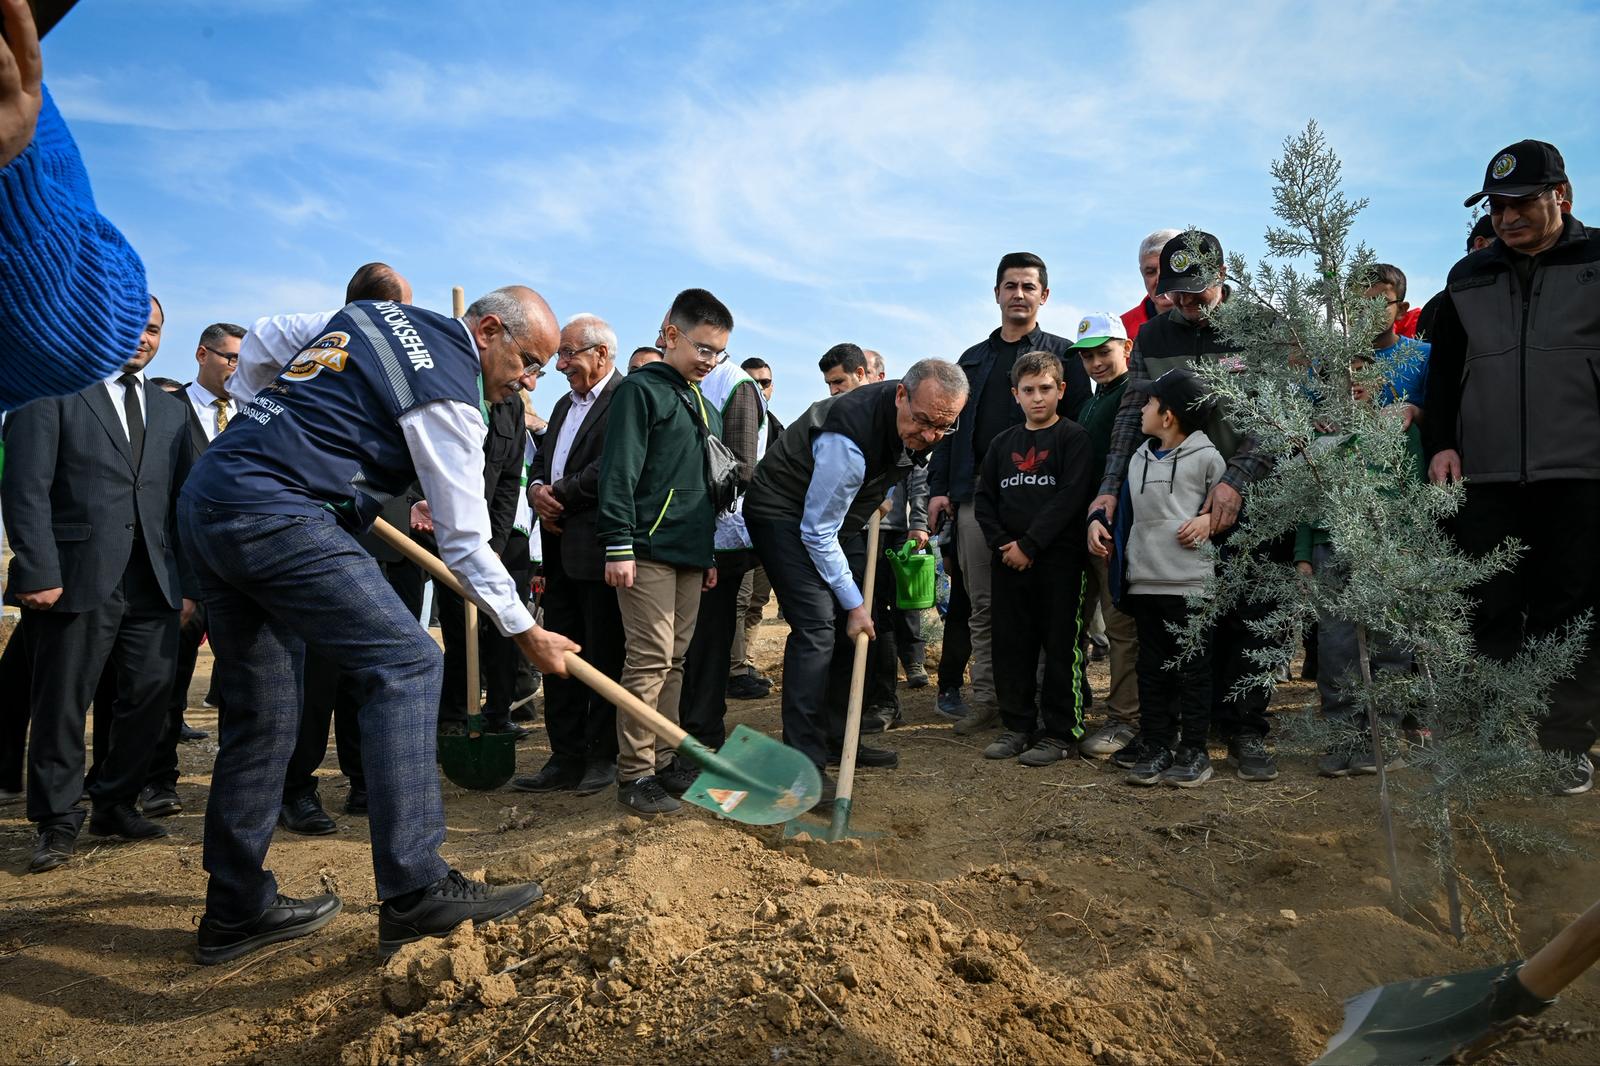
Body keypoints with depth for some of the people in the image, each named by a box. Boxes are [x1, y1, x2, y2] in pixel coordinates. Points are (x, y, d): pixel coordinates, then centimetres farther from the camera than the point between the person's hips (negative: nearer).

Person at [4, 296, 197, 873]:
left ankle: (115, 804, 22)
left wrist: (186, 582, 9)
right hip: (78, 576, -4)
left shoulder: (171, 410, 18)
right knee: (61, 702, 3)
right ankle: (58, 822, 17)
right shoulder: (54, 391, 3)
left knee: (151, 694, 4)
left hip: (153, 582, 5)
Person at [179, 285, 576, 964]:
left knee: (261, 713, 12)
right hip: (274, 514, -10)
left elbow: (254, 357, 29)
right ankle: (413, 892, -17)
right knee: (406, 664, -12)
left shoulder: (367, 312, 18)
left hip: (205, 499, 10)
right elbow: (464, 541, -6)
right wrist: (527, 633, 3)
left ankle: (236, 910, 21)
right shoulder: (449, 394, -7)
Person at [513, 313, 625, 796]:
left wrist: (558, 495, -10)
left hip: (599, 549, -9)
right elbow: (541, 461, 21)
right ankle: (566, 758, 20)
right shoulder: (565, 404, 21)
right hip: (559, 549, 9)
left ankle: (603, 757, 15)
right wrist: (537, 491, -1)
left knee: (604, 657, 2)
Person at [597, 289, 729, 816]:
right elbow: (620, 472, -12)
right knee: (651, 657, -9)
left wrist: (710, 553, 21)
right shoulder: (640, 390, -4)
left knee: (675, 659, 9)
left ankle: (662, 761, 18)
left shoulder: (705, 407, 21)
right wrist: (619, 545, -17)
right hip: (648, 549, -8)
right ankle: (633, 774, 0)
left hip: (690, 552, 8)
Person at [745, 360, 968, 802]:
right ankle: (803, 762, -15)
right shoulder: (849, 438, -35)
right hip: (784, 515, -8)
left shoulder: (916, 426, -10)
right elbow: (816, 533, -27)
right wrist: (854, 602, -21)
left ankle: (837, 739, 20)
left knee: (852, 627, 8)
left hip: (834, 516, 9)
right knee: (817, 626, -20)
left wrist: (879, 494, 10)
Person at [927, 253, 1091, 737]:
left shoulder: (1062, 354, 8)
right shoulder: (973, 359, 21)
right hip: (974, 493, 4)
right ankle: (986, 698, 14)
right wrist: (938, 488, 8)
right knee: (982, 604, 6)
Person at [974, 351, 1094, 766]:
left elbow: (1070, 498, -12)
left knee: (1060, 647, 0)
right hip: (1008, 561, 5)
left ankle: (1059, 732, 10)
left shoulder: (1074, 438, -2)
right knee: (1011, 646, 9)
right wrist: (1002, 543, -4)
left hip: (1058, 560, -5)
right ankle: (1017, 726, 20)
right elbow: (984, 498, 12)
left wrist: (1029, 544, -15)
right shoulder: (1003, 443, 14)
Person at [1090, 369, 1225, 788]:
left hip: (1190, 581, -6)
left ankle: (1193, 749, 14)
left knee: (1192, 669, 4)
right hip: (1144, 580, 6)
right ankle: (1155, 745, 19)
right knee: (1152, 668, 11)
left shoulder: (1206, 456, -5)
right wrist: (1097, 520, 7)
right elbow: (1122, 502, 23)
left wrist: (1209, 520, -15)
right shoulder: (1139, 458, 13)